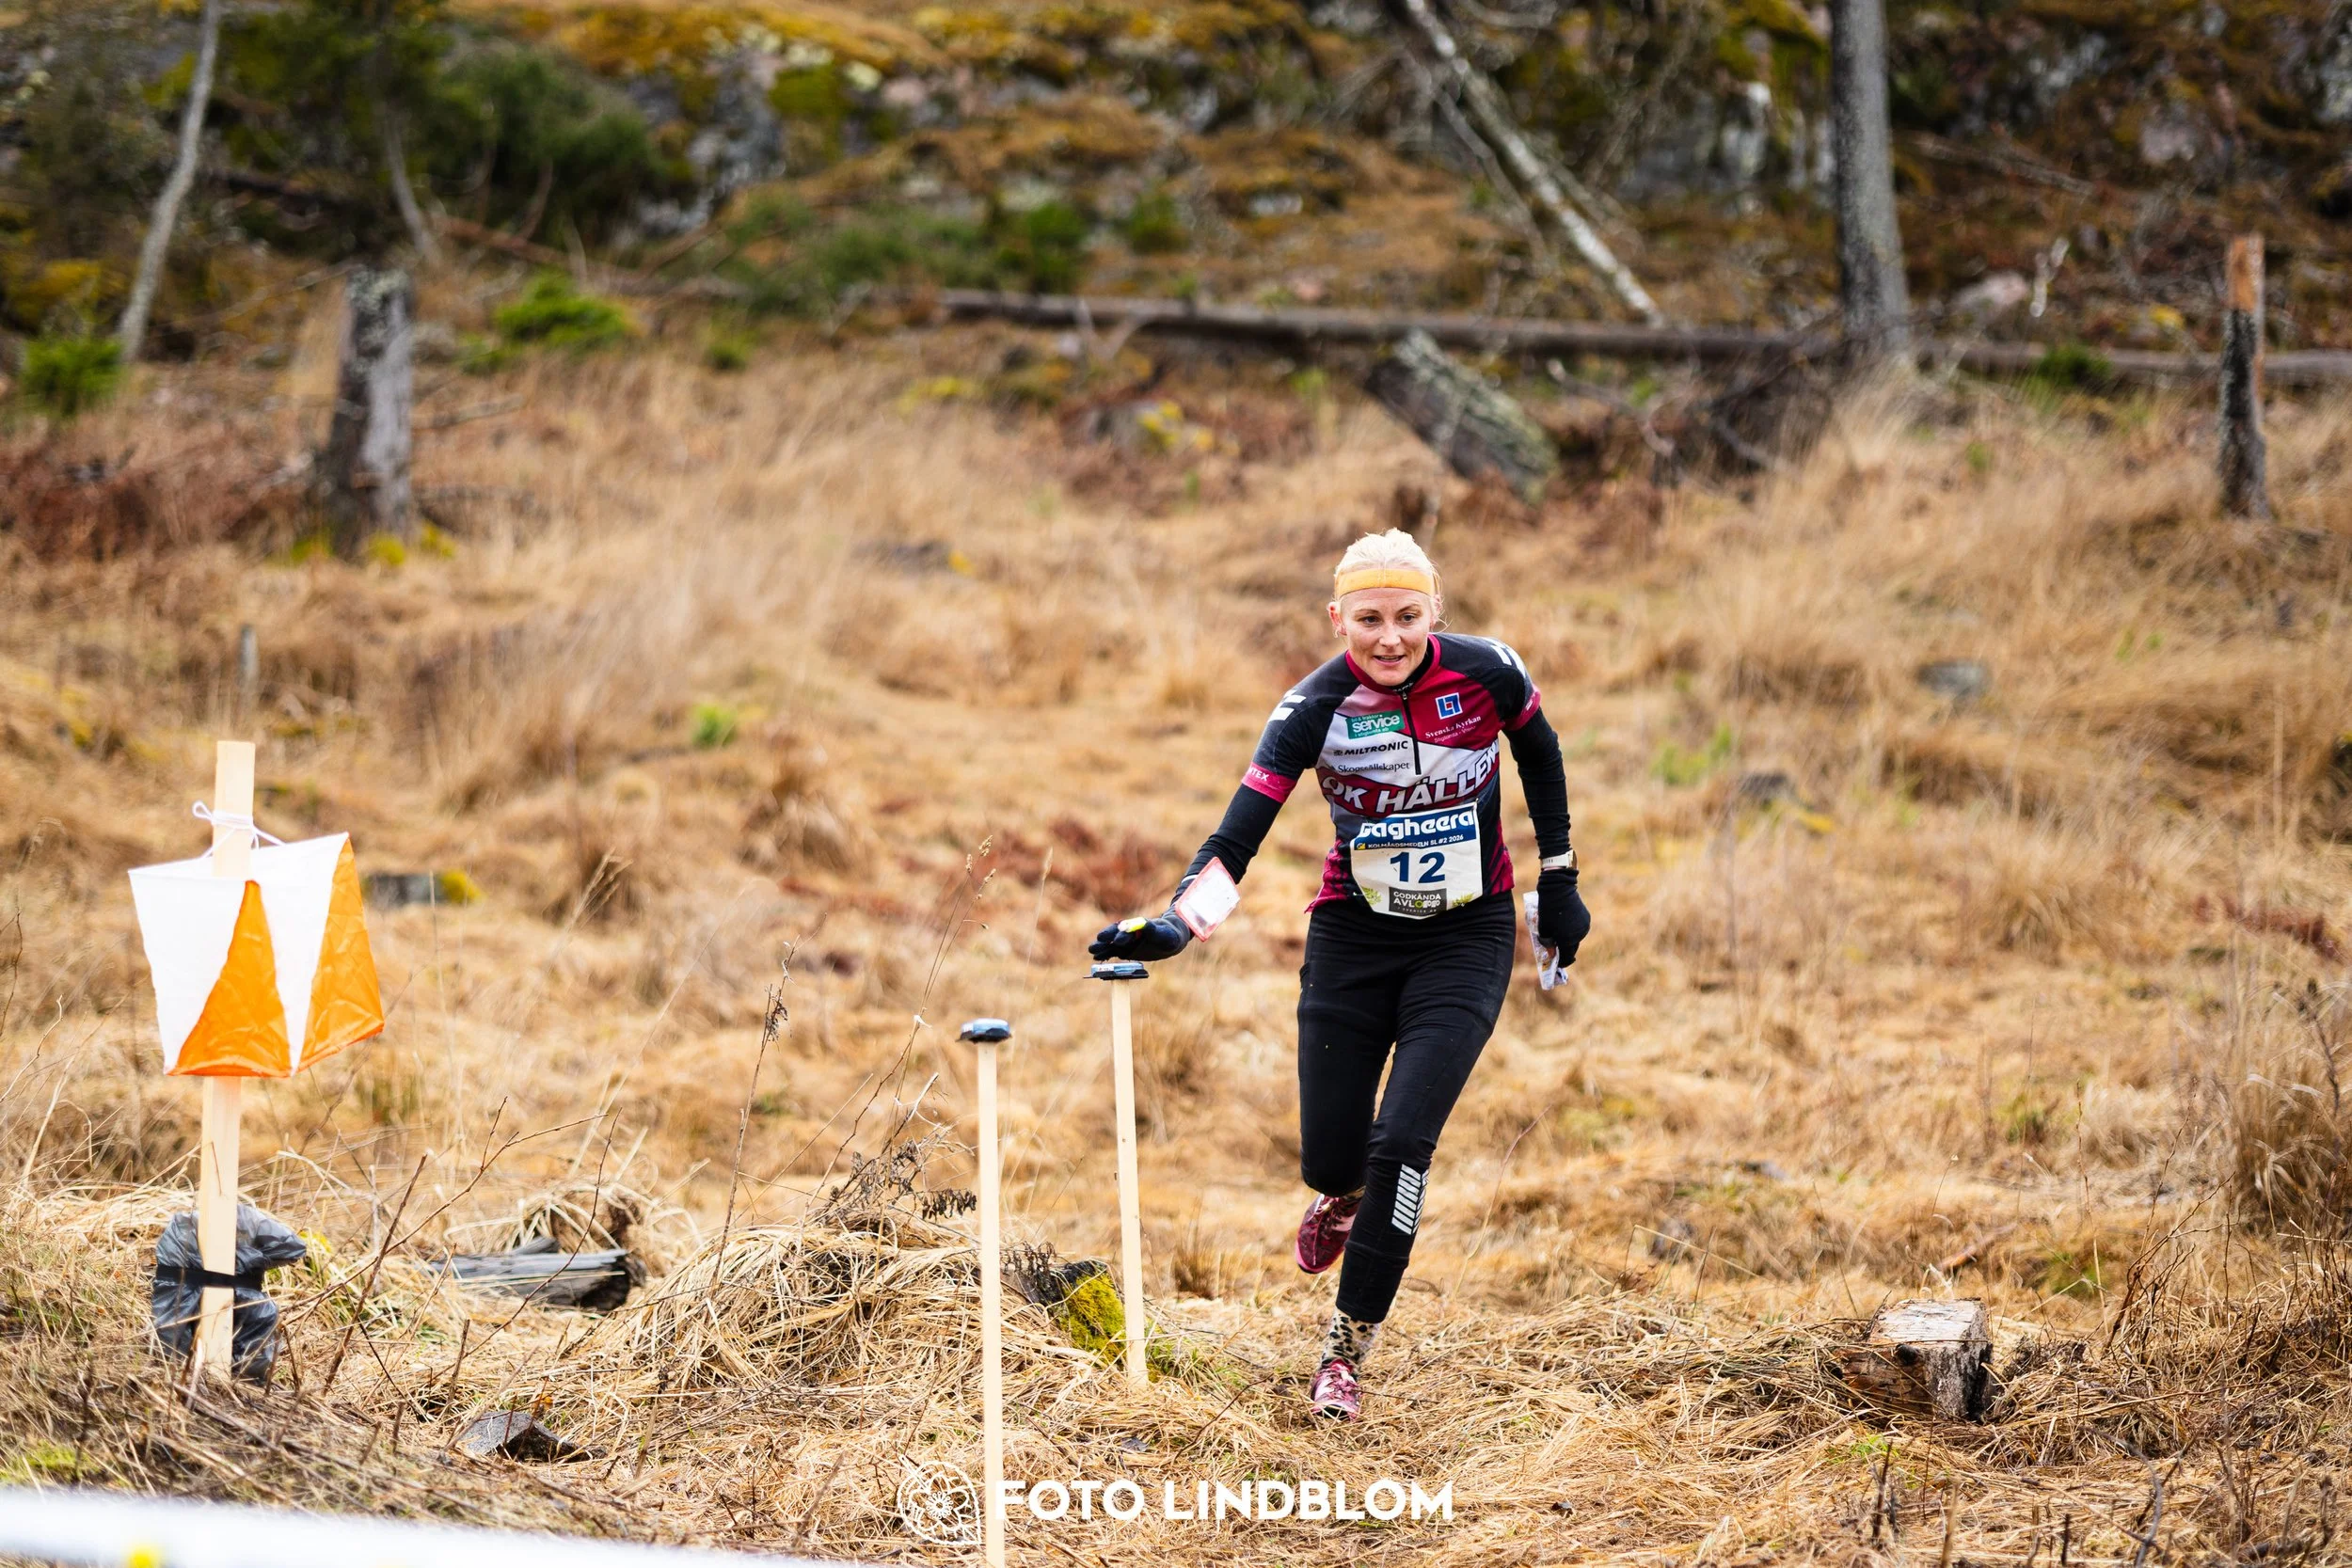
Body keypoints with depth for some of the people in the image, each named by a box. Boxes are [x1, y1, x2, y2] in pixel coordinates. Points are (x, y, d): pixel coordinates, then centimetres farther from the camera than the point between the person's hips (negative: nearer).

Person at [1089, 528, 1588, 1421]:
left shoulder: (1486, 673, -16)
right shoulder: (1316, 707, -18)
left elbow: (1539, 752, 6)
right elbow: (1238, 838, -24)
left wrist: (1559, 879, 9)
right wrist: (1176, 926, -41)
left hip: (1468, 937, -1)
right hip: (1353, 939, 1)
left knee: (1401, 1145, -15)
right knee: (1329, 1160, 2)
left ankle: (1347, 1349, 0)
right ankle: (1346, 1195, 43)